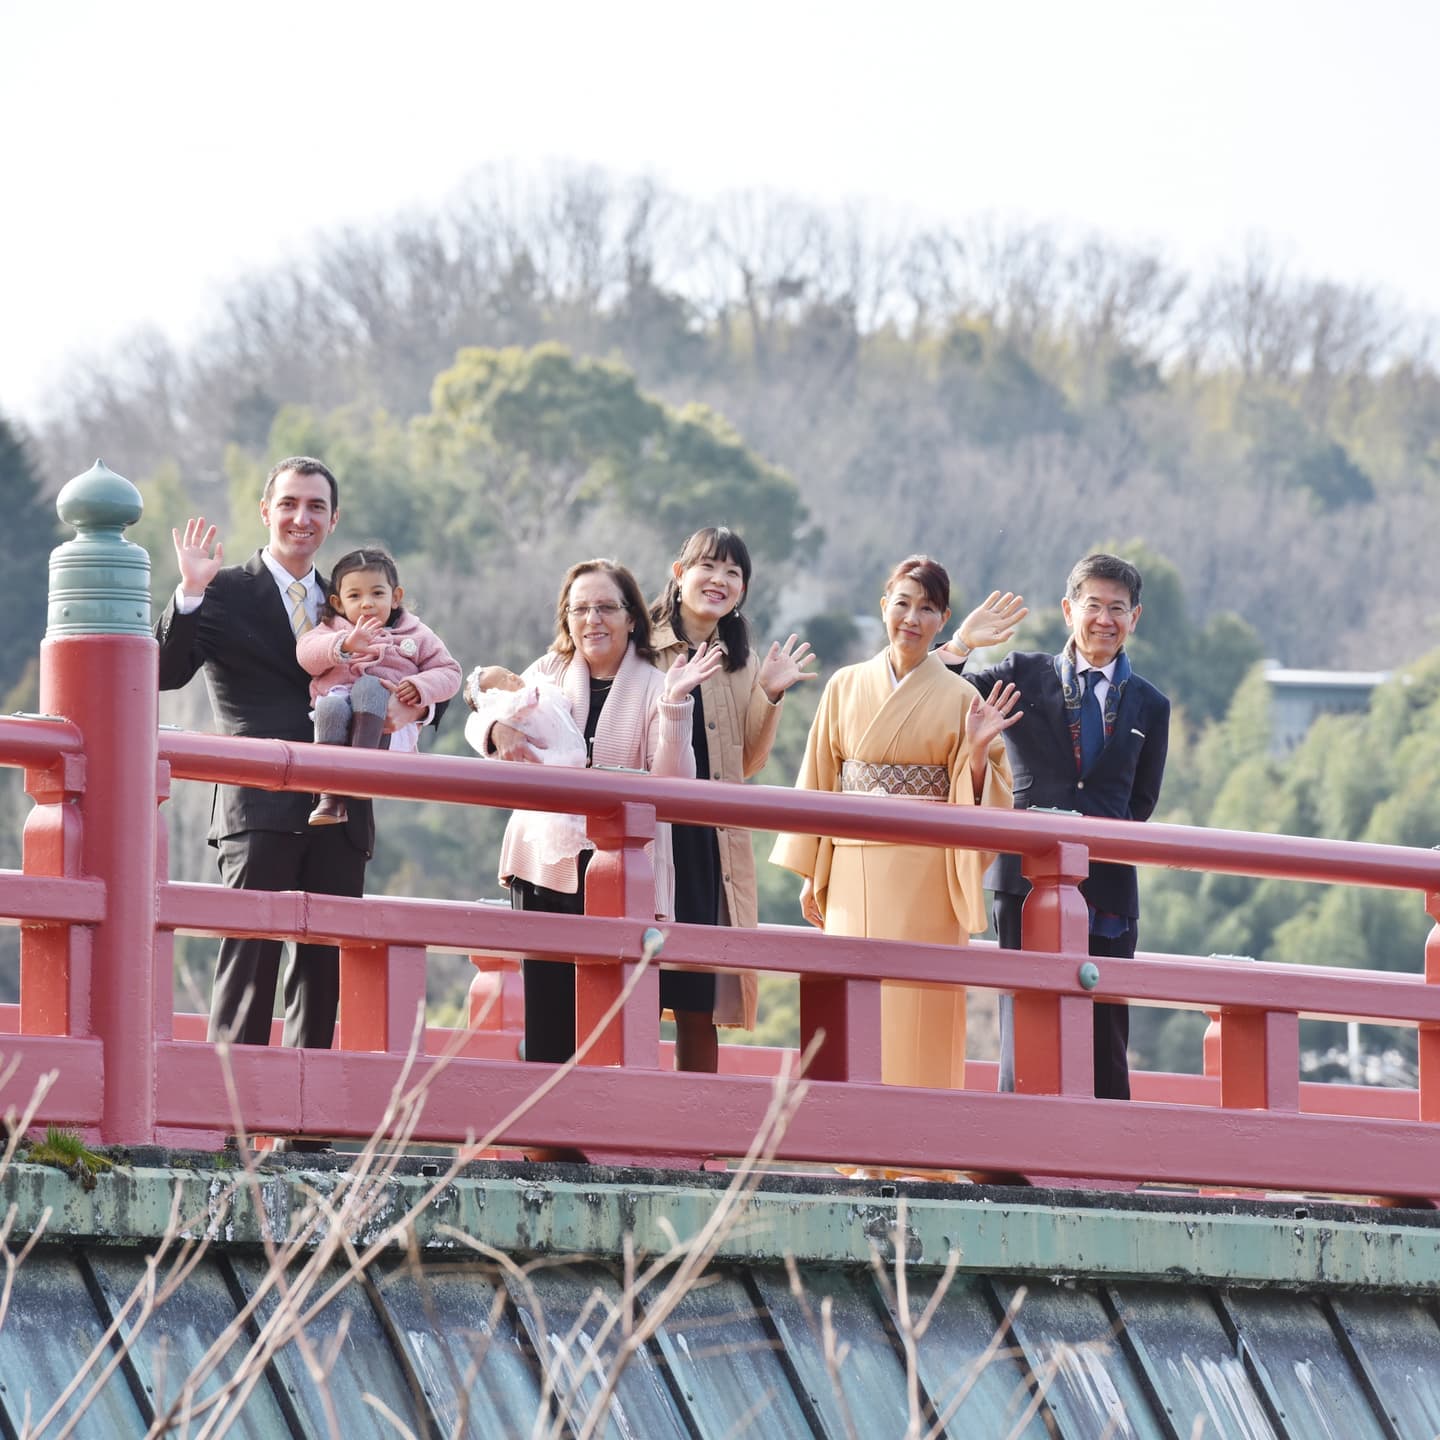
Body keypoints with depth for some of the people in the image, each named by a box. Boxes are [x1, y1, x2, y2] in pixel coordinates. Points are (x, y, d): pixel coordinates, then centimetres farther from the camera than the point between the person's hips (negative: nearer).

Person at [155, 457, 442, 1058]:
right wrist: (190, 594, -21)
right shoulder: (224, 594, 4)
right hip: (260, 808, -5)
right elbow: (166, 672, -8)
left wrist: (415, 706, 2)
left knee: (325, 966, 4)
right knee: (250, 953, -13)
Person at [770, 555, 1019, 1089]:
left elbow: (975, 797, 3)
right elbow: (819, 782, 12)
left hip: (923, 878, -2)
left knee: (917, 1015, -6)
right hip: (853, 871, 3)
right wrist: (811, 873, 9)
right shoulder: (846, 688, 10)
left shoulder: (960, 699, 3)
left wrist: (978, 750, -16)